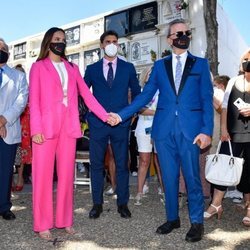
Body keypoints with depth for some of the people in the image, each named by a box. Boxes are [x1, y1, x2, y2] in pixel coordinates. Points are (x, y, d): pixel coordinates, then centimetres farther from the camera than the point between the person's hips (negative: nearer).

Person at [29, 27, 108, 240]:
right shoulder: (38, 67, 9)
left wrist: (105, 115, -1)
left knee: (66, 174, 6)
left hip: (68, 127, 3)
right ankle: (43, 224, 11)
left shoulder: (72, 68, 19)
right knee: (43, 175, 0)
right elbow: (34, 100, 0)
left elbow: (86, 94, 11)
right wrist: (36, 128, -12)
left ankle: (65, 220, 17)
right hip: (46, 126, -3)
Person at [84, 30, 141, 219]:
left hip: (121, 122, 0)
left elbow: (137, 92, 15)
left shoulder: (128, 67, 8)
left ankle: (122, 203, 18)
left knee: (122, 164, 5)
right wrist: (87, 114, 7)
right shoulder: (92, 69, 9)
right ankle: (97, 204, 19)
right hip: (98, 123, 1)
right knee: (97, 164, 6)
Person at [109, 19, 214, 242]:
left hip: (190, 129, -1)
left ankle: (197, 222, 23)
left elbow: (207, 99, 2)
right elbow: (145, 96, 8)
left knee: (192, 177, 3)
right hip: (164, 129, 2)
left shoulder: (200, 64, 8)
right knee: (169, 177, 10)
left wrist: (207, 130, -9)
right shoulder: (160, 65, 12)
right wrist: (121, 115, -1)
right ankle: (172, 218, 28)